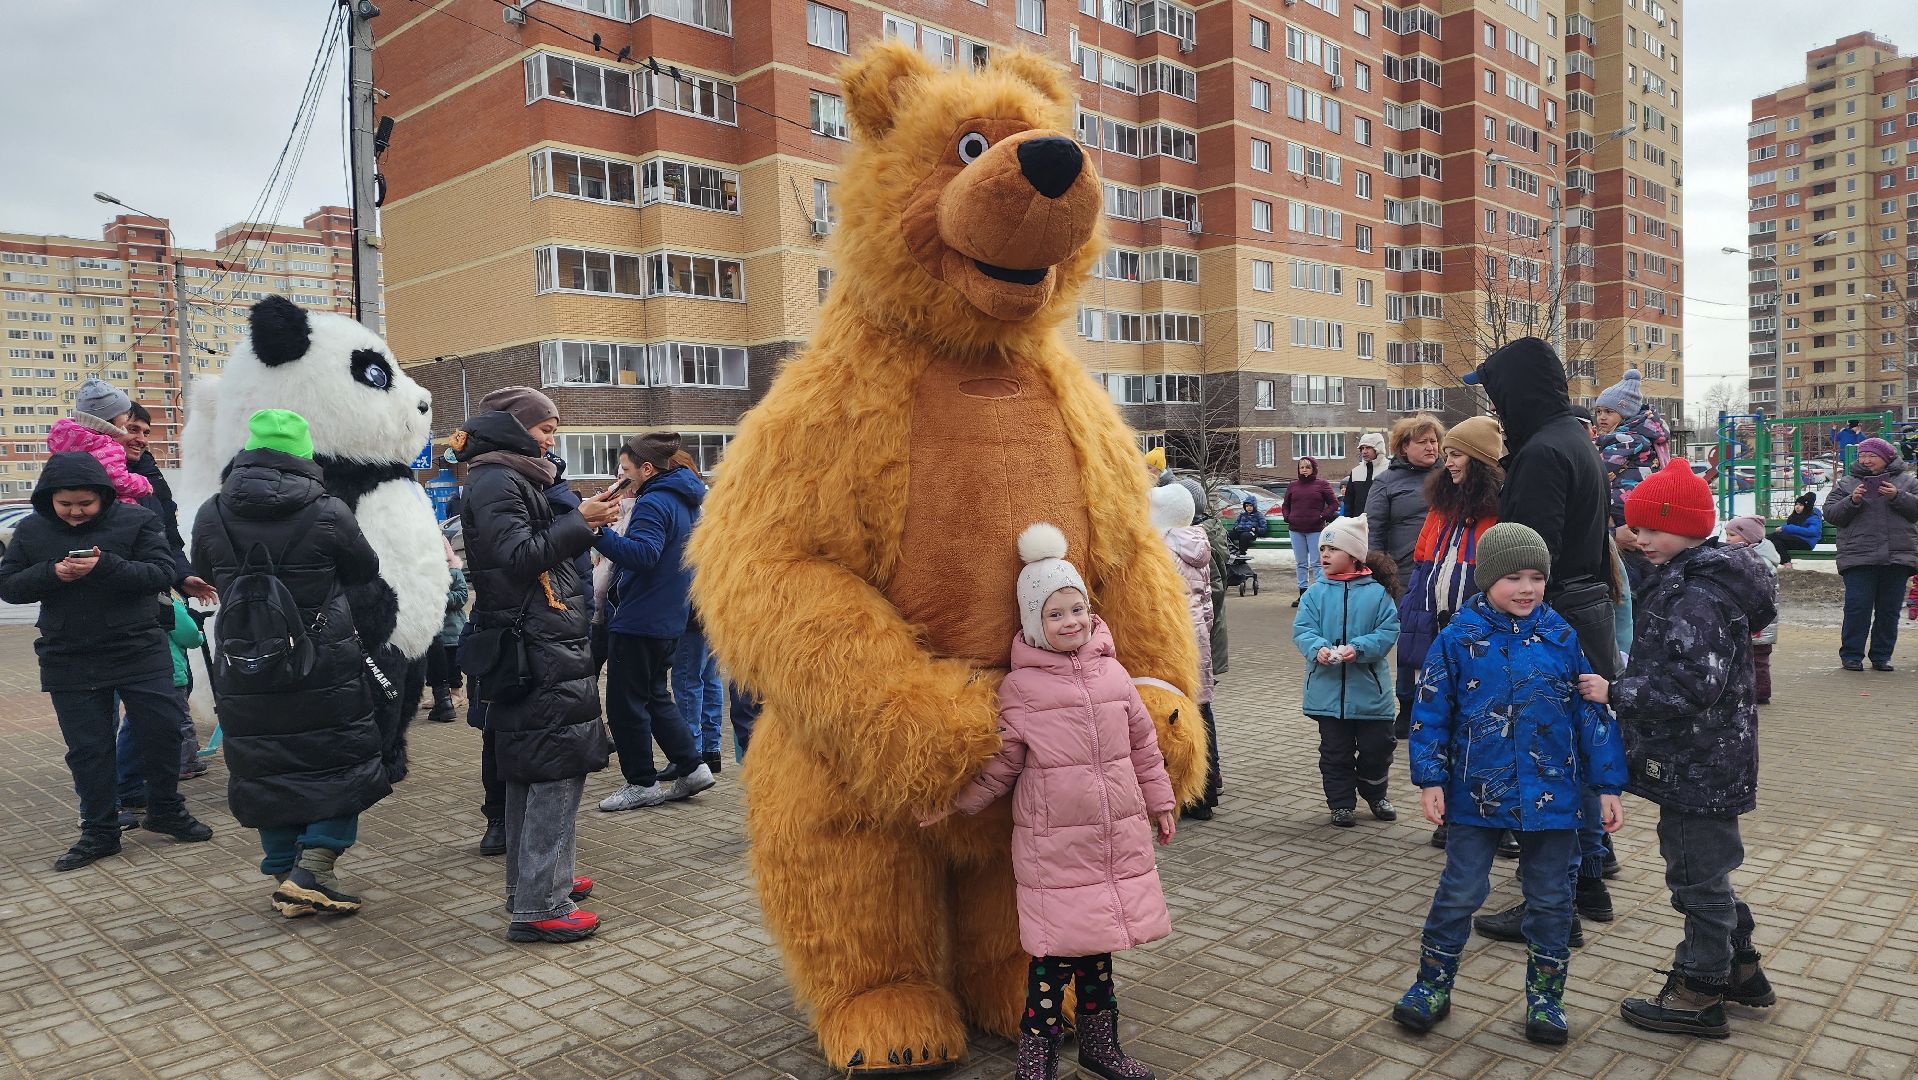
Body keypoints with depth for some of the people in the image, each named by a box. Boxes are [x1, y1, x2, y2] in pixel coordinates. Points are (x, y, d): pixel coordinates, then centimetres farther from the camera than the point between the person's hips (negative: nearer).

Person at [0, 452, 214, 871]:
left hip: (140, 653, -2)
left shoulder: (136, 520, -6)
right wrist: (52, 573, -15)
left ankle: (165, 811, 22)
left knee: (163, 730, 2)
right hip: (69, 661, 2)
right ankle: (99, 832, 19)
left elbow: (161, 573, -13)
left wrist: (106, 566, -27)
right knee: (87, 748, 8)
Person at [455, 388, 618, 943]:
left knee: (528, 769, 16)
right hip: (539, 651, -11)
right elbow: (519, 555, -21)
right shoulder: (496, 483, -11)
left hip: (544, 644, 11)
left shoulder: (517, 479, 20)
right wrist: (579, 520, -16)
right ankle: (538, 906, -7)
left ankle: (530, 880, 27)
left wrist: (585, 523, 14)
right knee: (559, 768, -10)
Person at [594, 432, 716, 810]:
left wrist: (598, 532, -41)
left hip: (638, 620, -10)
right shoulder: (686, 500, 12)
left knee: (626, 702, 3)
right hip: (669, 619, 10)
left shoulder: (654, 503, -18)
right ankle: (692, 767, 17)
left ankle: (642, 783, 11)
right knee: (654, 695, 20)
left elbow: (642, 555, -32)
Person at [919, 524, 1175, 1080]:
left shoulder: (1111, 671, 5)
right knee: (1055, 950, -3)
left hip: (1118, 835, 4)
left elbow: (1142, 743, 13)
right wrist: (958, 802, -5)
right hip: (1053, 844, -4)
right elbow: (1001, 762, -2)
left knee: (1098, 941, 15)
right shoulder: (1019, 685, -6)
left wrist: (1159, 804, 17)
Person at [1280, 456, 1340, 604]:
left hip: (1315, 530, -4)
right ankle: (1303, 594, 14)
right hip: (1296, 530, 4)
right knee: (1301, 563, 9)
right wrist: (1288, 517, 3)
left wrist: (1322, 516, -8)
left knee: (1316, 563, -3)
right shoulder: (1292, 486, 11)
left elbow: (1334, 503, 1)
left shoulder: (1321, 484, 0)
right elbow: (1285, 505, 20)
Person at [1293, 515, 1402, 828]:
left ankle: (1375, 795, 36)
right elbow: (1302, 629, -5)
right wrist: (1317, 648, -25)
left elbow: (1388, 631, -9)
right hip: (1327, 691, 1)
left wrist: (1359, 649, -24)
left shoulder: (1377, 593, -5)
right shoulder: (1315, 593, 0)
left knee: (1377, 747, 11)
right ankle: (1340, 803, 25)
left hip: (1370, 691, -1)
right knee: (1335, 750, 9)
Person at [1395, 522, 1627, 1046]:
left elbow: (1592, 713, 2)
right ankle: (1432, 986, 23)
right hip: (1477, 793, -1)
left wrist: (1608, 785, 1)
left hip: (1550, 795, 2)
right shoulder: (1458, 638, -7)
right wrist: (1431, 779, -7)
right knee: (1459, 891, 7)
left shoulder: (1562, 638, -2)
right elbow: (1430, 713, -4)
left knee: (1550, 897, 12)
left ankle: (1545, 997, 29)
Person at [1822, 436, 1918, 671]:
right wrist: (1852, 501, -13)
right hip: (1859, 558, -2)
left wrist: (1897, 497, -12)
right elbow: (1830, 514, 2)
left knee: (1889, 610, 6)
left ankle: (1881, 656, 16)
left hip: (1898, 557, 2)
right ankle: (1851, 655, 3)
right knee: (1857, 608, -6)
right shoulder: (1846, 483, 10)